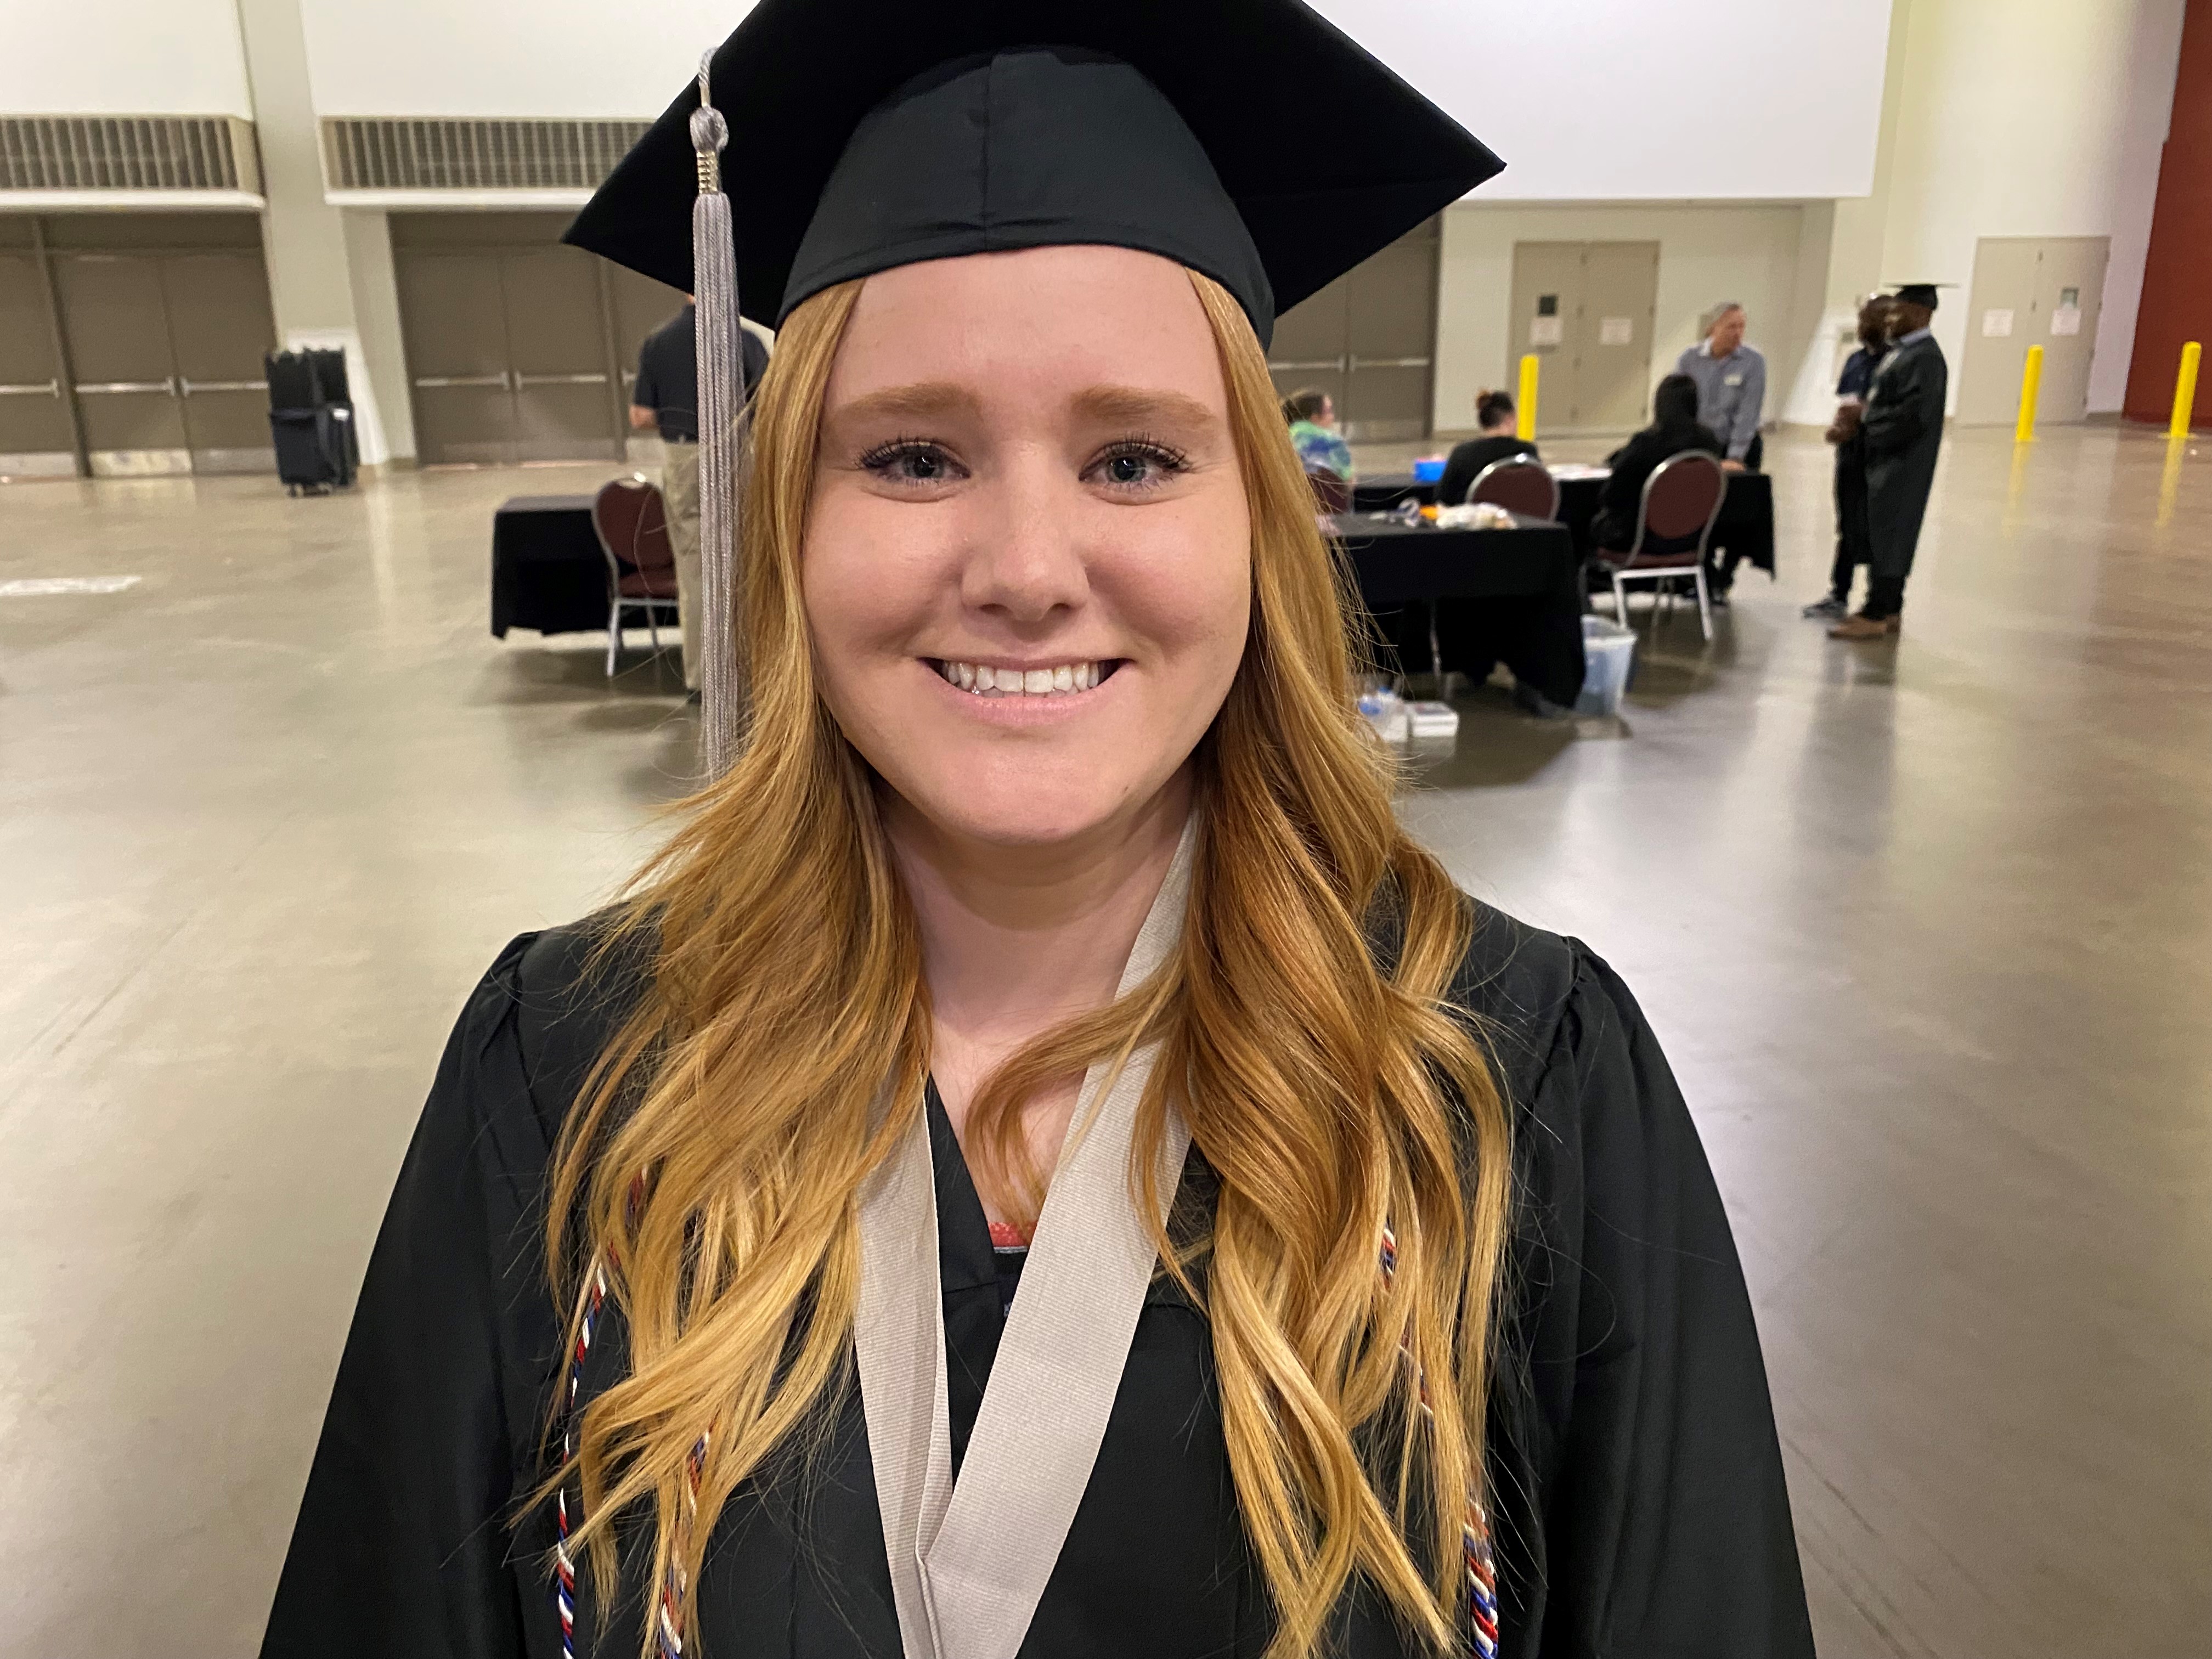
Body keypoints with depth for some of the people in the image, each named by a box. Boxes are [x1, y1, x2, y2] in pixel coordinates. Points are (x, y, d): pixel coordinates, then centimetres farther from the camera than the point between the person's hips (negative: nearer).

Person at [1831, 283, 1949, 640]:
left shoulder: (1925, 358, -18)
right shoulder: (1903, 352, 13)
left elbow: (1912, 415, -25)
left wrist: (1864, 418, -14)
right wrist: (1859, 414, -1)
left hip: (1903, 462, -10)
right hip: (1889, 459, 10)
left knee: (1886, 536, -6)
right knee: (1886, 537, 13)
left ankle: (1875, 616, -2)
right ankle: (1889, 610, 19)